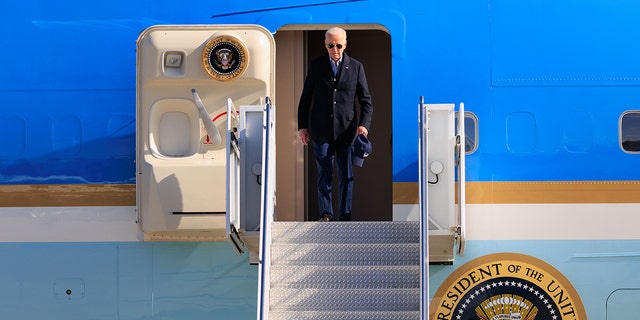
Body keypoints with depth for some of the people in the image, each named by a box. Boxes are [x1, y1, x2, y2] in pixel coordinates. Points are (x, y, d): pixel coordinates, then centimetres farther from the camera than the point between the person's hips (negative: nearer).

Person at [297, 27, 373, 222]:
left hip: (346, 130, 0)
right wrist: (302, 126, 4)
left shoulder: (356, 67, 4)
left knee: (346, 176, 3)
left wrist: (364, 124, -11)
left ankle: (345, 217, 10)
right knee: (324, 175, 1)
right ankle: (325, 215, 9)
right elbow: (305, 98, 9)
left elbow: (366, 100, 4)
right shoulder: (316, 66, 5)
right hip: (321, 131, 0)